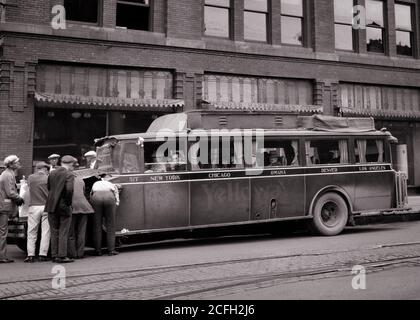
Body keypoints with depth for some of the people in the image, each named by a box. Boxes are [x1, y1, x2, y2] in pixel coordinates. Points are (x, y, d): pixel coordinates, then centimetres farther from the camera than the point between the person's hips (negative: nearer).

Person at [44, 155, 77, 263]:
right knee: (63, 233, 3)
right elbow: (69, 190, -22)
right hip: (64, 207, -5)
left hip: (52, 206, 5)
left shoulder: (52, 173, 8)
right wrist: (68, 202, -10)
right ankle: (62, 256, 4)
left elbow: (48, 188, 10)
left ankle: (54, 255, 17)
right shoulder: (69, 175, -11)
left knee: (54, 232, 13)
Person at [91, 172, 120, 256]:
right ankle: (111, 250, 3)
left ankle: (98, 250, 8)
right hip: (109, 198, -1)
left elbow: (91, 197, 31)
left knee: (97, 226, 7)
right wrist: (112, 212, 30)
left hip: (96, 197, 1)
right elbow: (117, 201, 24)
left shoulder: (95, 184, 38)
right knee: (110, 225, 5)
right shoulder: (112, 185, 34)